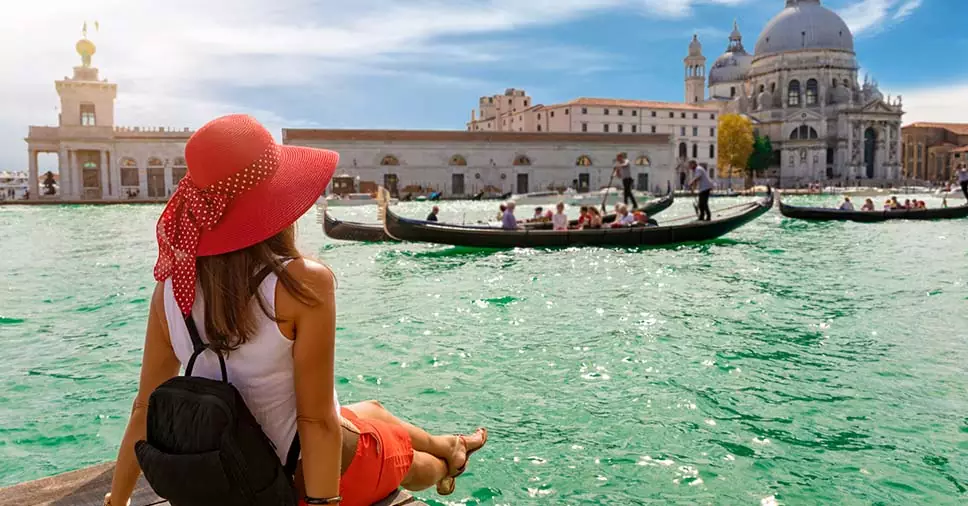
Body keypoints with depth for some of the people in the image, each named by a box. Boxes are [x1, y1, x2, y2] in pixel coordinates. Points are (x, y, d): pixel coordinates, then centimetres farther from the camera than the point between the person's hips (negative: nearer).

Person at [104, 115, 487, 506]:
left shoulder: (171, 286, -12)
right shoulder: (304, 282, -29)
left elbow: (146, 408, -4)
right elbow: (316, 420, -25)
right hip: (318, 472, -5)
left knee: (372, 411, 32)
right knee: (406, 456, 30)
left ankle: (443, 447, 61)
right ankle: (447, 457, 65)